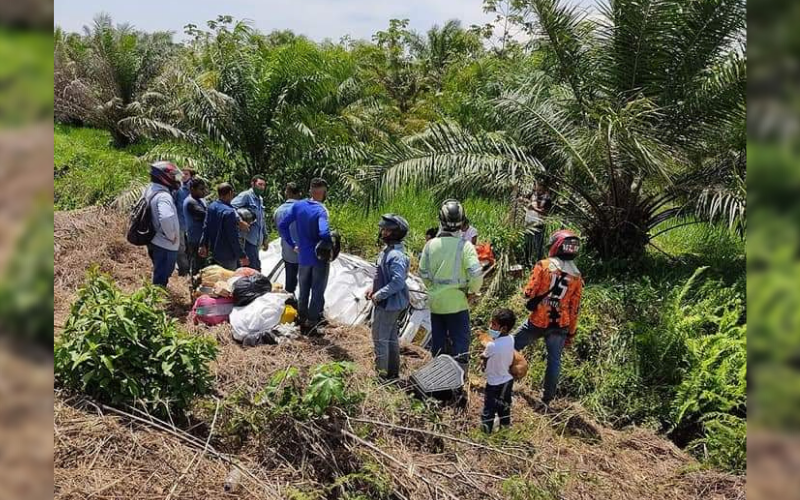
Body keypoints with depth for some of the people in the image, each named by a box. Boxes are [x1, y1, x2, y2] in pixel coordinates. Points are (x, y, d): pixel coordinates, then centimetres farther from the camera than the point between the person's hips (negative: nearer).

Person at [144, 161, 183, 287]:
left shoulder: (151, 191, 7)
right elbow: (166, 218, -40)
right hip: (166, 246, -10)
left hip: (156, 243, 10)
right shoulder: (163, 196, -24)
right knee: (161, 281, 0)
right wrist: (171, 236, -26)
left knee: (159, 277, 24)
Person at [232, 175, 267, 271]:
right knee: (254, 267, -9)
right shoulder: (246, 195, -9)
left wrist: (264, 237, 22)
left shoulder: (260, 199, 18)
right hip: (248, 238, -9)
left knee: (256, 266, 14)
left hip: (257, 240, 9)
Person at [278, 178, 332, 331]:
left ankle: (302, 320, 31)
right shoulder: (321, 210, -19)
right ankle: (312, 324, 15)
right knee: (318, 292, 9)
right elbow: (324, 233, -35)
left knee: (303, 291, 20)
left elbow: (282, 226, 1)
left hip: (303, 257, 5)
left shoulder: (298, 205, -1)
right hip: (320, 257, -5)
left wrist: (293, 244, 8)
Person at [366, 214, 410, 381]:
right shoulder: (387, 250, 7)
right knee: (391, 338, 18)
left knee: (380, 339, -2)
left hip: (389, 304, -10)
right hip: (388, 303, 10)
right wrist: (373, 289, 7)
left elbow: (398, 282, -30)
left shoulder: (396, 256, -24)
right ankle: (393, 372, 30)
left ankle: (382, 374, 8)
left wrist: (378, 295, -22)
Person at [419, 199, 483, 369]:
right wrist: (472, 290, -1)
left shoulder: (430, 245, -4)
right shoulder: (465, 246, -15)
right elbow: (476, 274, -20)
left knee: (438, 344, 16)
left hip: (435, 302, 4)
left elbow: (423, 273, 1)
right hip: (457, 303, -3)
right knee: (460, 344, 8)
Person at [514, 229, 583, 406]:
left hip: (537, 321, -2)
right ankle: (548, 398, 22)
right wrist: (571, 333, 11)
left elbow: (529, 292, -11)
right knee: (554, 361, 14)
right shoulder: (577, 277, 1)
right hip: (559, 326, 2)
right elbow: (574, 309, 3)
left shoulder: (543, 265, -10)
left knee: (512, 347, 16)